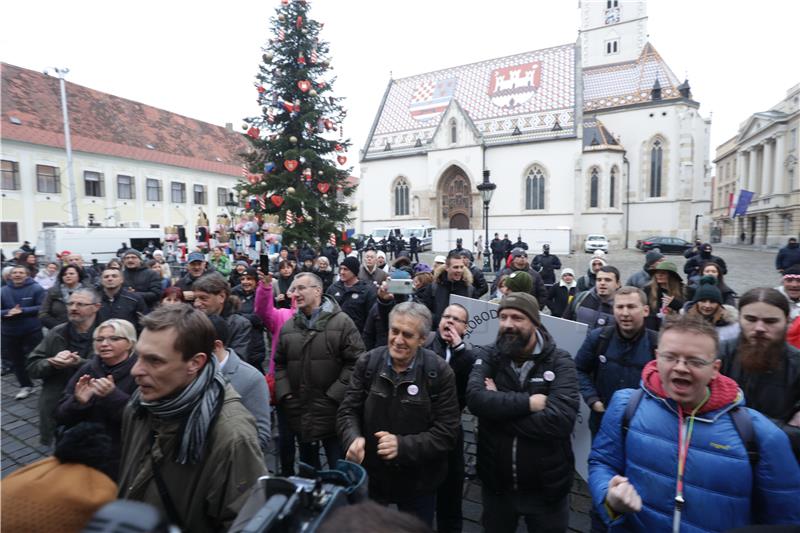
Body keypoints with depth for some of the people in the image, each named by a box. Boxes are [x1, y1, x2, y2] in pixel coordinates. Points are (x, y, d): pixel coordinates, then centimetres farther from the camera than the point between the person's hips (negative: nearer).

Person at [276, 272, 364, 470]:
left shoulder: (342, 322, -10)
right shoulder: (288, 327, 7)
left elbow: (356, 362, -14)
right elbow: (279, 364, 13)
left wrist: (335, 395, -16)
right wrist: (285, 394, 0)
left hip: (333, 412, -5)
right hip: (300, 413, 5)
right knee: (307, 467, 24)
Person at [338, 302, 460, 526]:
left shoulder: (440, 372, -17)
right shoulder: (367, 363, -10)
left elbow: (447, 431, -17)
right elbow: (348, 411, -5)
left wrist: (403, 445, -30)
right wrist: (353, 439, -26)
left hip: (417, 482, -2)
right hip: (370, 474, 2)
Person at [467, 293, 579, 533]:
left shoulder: (560, 362, -12)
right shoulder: (489, 355, -7)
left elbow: (560, 420, -27)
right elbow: (475, 398, -24)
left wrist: (498, 407, -22)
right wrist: (528, 403, -27)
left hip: (546, 487, -2)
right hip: (496, 484, 2)